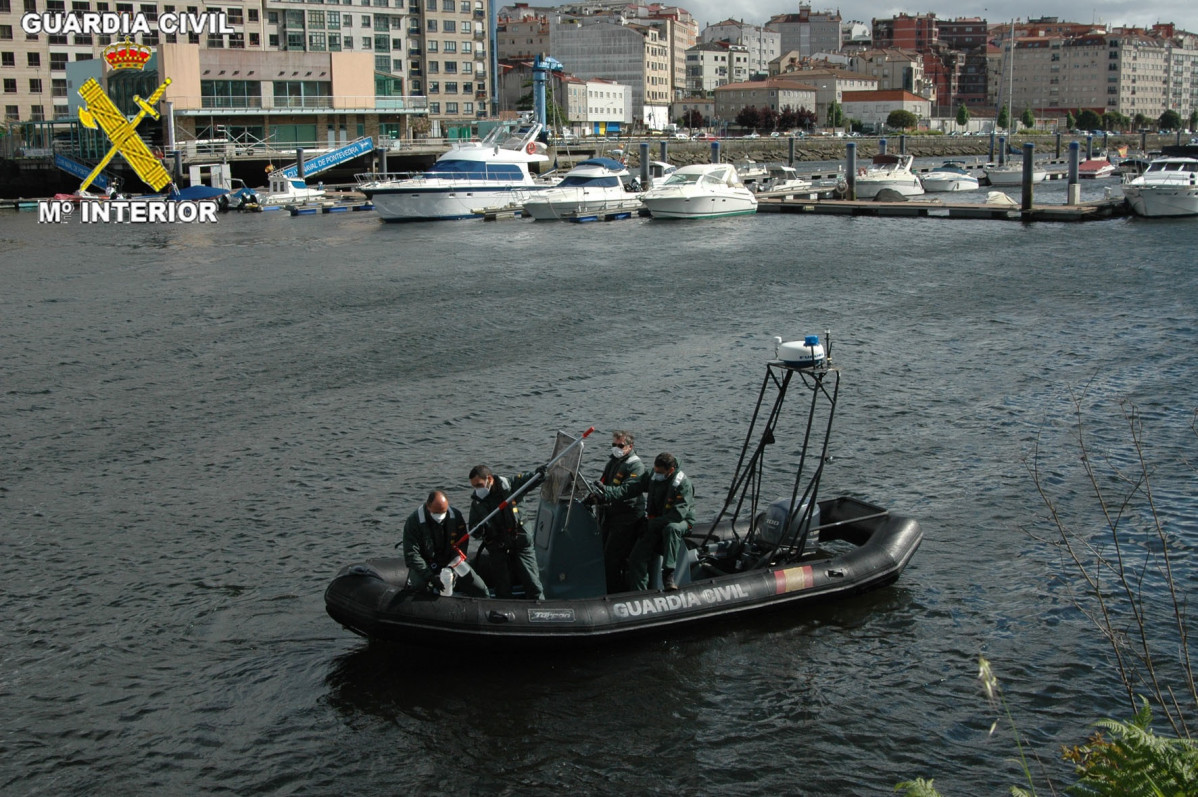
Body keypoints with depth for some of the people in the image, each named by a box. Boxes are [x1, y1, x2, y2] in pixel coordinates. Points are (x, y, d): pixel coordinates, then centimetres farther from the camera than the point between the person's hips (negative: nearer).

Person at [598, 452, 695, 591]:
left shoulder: (683, 484, -19)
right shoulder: (651, 476, -3)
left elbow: (678, 513, -26)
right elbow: (628, 488, -9)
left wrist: (653, 523, -23)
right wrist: (605, 492, -23)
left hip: (681, 522, -5)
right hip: (655, 523, 5)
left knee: (671, 528, -41)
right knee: (637, 557, -8)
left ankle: (668, 575, -39)